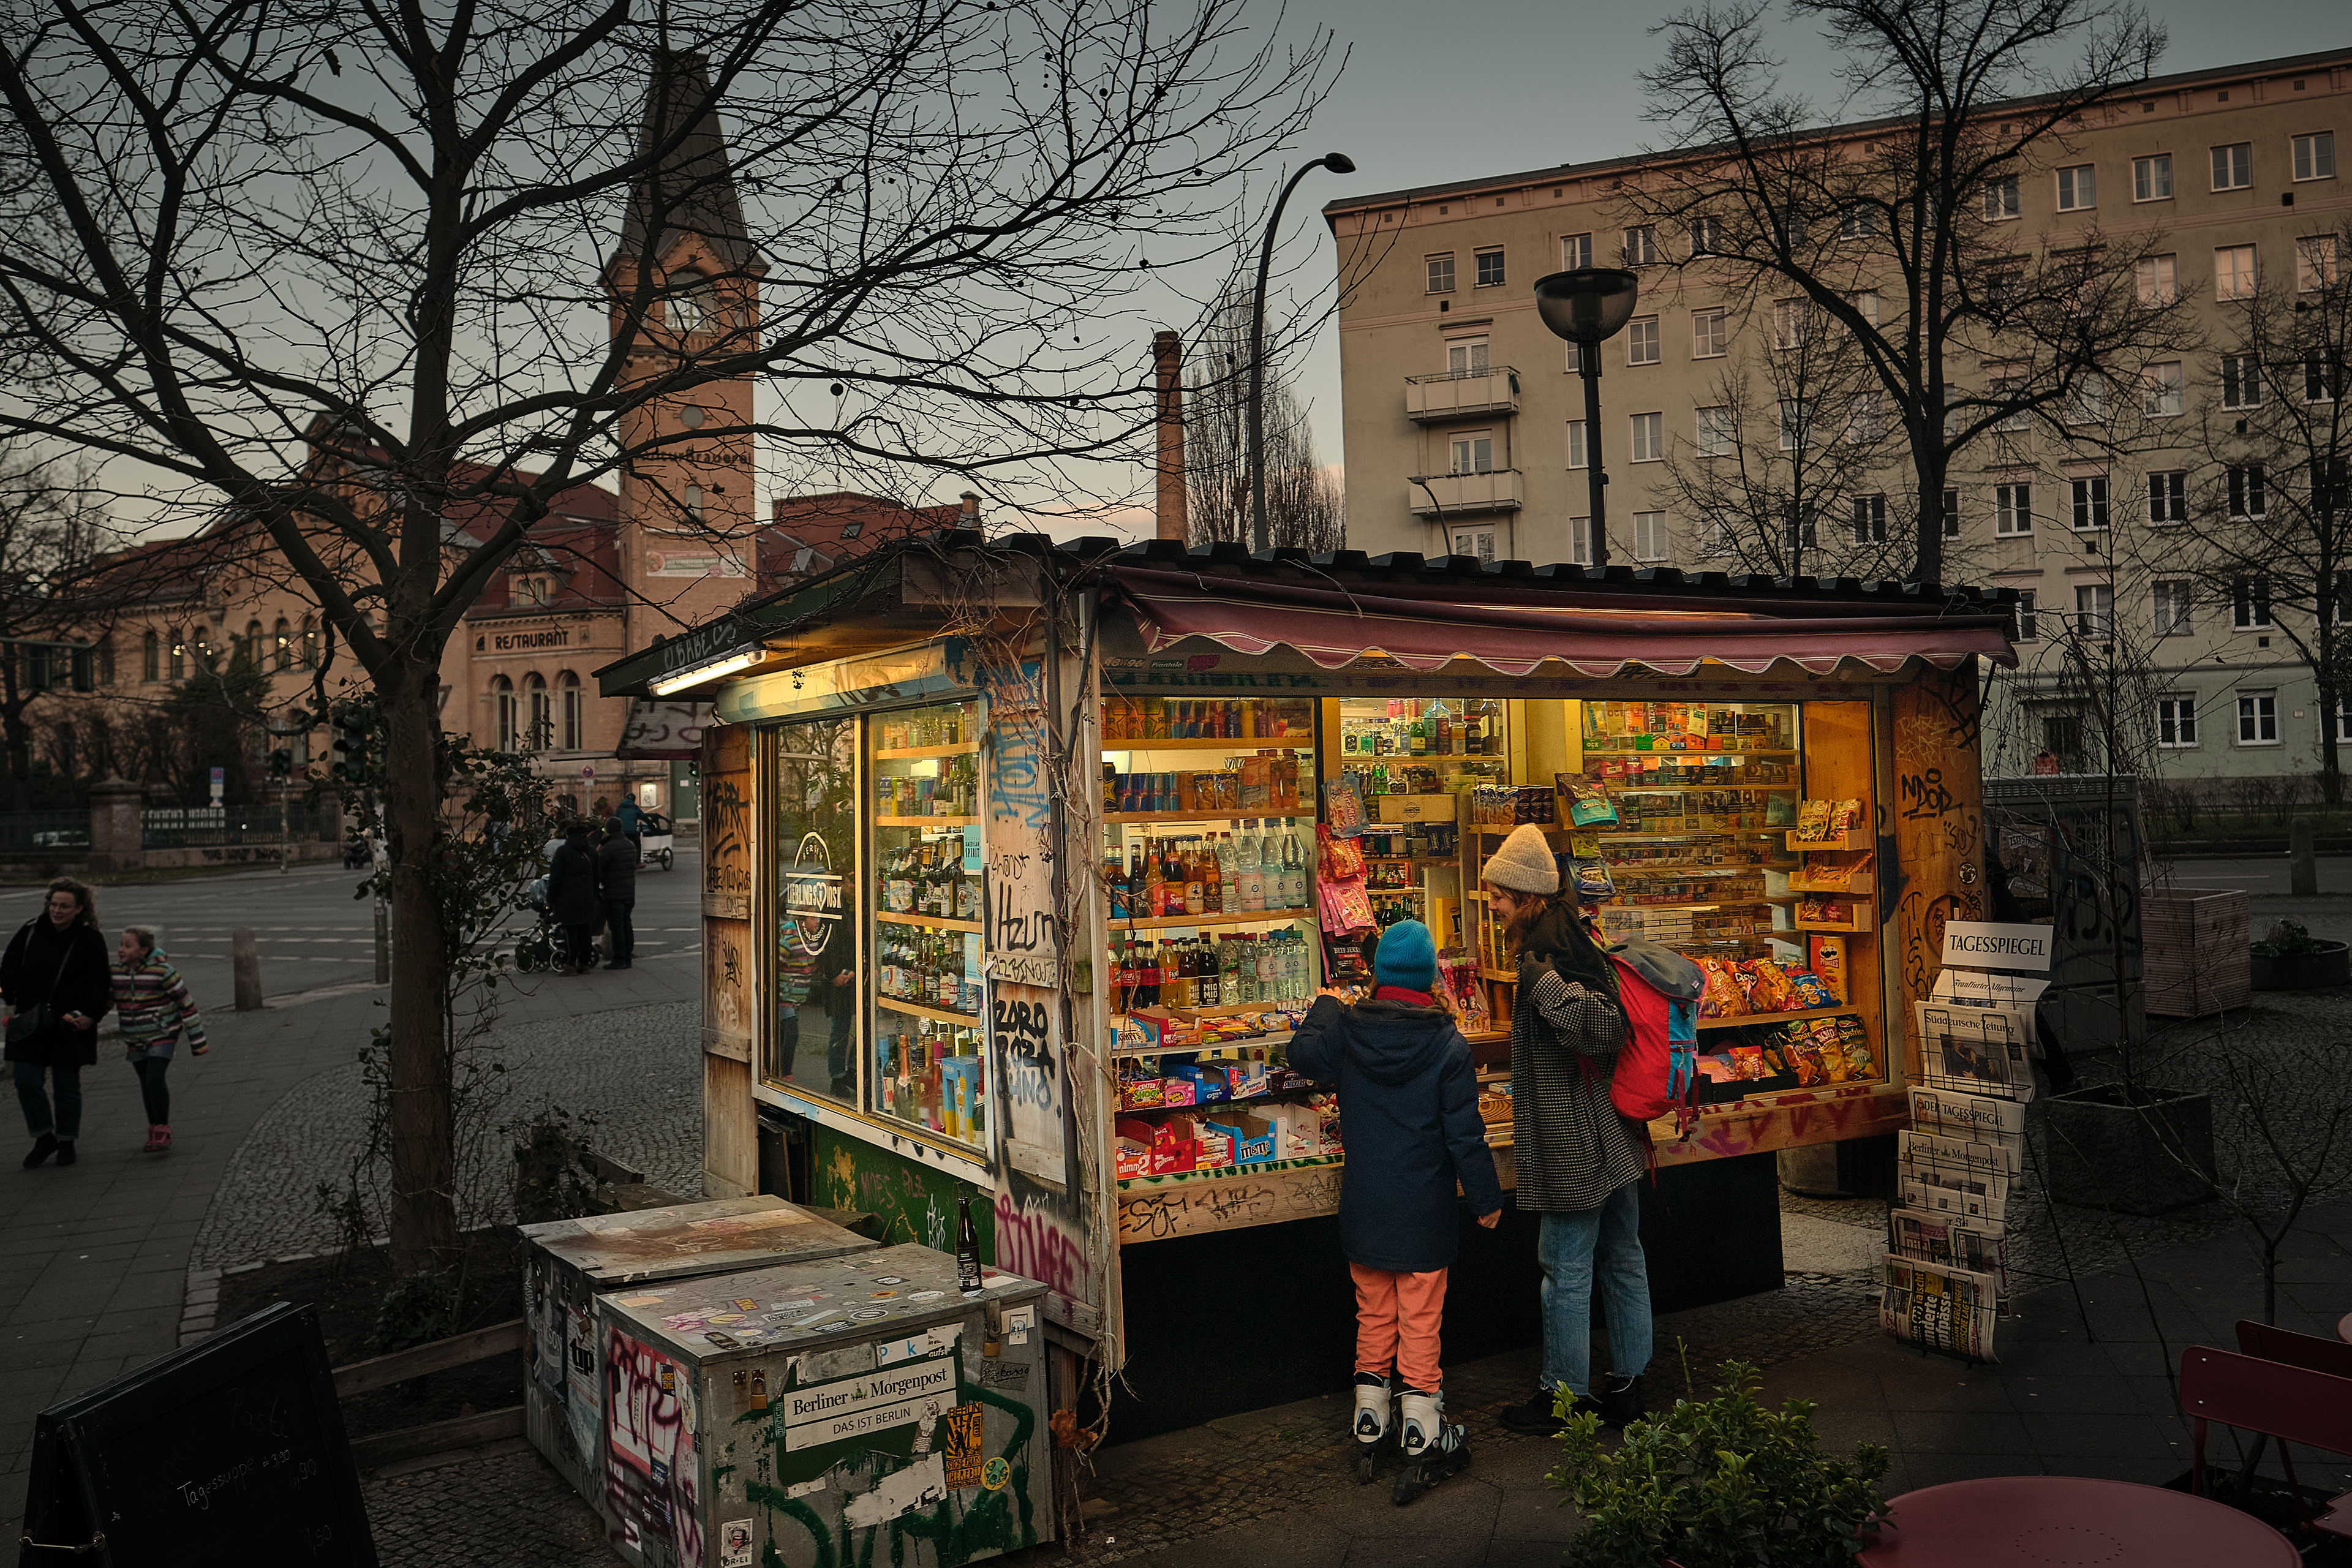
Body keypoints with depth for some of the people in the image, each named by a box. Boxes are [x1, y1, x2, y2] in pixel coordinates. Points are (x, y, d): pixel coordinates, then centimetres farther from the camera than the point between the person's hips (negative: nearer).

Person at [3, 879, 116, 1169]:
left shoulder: (91, 940, -5)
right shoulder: (31, 930, 0)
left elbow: (99, 983, -3)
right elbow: (9, 966, 10)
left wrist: (91, 1015, -15)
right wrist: (13, 1000, -1)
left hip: (70, 1025, -2)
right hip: (30, 1023, 2)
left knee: (67, 1086, 6)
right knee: (26, 1082, -3)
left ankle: (66, 1142, 21)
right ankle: (44, 1138, 14)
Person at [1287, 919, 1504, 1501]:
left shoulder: (1346, 1030, -8)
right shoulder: (1448, 1045, -14)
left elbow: (1301, 1053, 12)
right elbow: (1465, 1134, -11)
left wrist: (1325, 1006, 26)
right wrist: (1486, 1198, 1)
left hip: (1364, 1207, 3)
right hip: (1424, 1211, -3)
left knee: (1373, 1317, 16)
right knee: (1420, 1323, 7)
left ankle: (1368, 1432, 26)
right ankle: (1422, 1442, 14)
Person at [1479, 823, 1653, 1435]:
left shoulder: (1541, 960, -19)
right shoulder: (1581, 945, 10)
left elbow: (1599, 1027, -31)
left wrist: (1542, 980, -35)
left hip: (1574, 1148, -10)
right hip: (1617, 1139, 10)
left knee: (1566, 1270, 2)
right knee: (1622, 1259, 15)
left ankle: (1564, 1395, 13)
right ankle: (1627, 1385, 27)